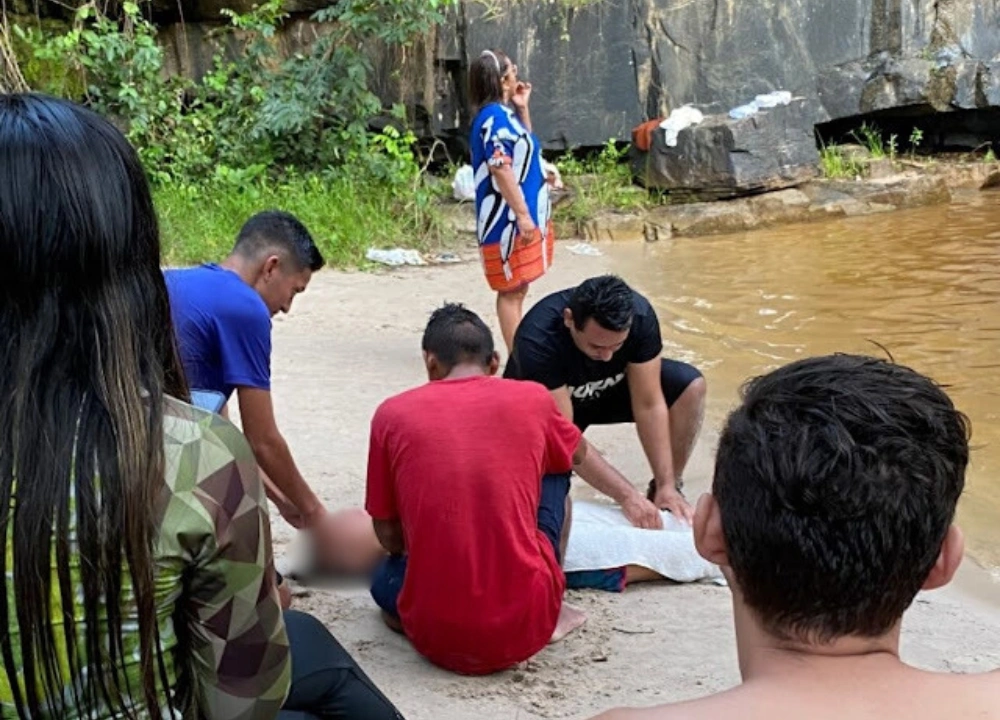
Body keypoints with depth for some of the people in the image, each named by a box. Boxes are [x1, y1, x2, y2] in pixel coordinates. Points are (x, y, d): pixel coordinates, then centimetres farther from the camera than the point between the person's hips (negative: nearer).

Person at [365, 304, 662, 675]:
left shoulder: (392, 414, 0)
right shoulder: (532, 399, 2)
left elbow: (388, 537, 8)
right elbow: (580, 456, 25)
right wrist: (630, 496, 43)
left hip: (434, 636, 0)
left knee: (387, 574, 36)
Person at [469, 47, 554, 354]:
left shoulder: (505, 114, 12)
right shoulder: (494, 117, -17)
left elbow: (524, 149, 26)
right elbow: (501, 169, -23)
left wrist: (523, 108, 14)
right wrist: (523, 215, -23)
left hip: (520, 215, 10)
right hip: (510, 218, -10)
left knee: (517, 289, 14)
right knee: (511, 291, -4)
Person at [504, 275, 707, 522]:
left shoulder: (640, 315, -29)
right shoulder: (537, 341, -39)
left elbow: (649, 405, -23)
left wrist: (666, 485, -25)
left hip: (609, 389, 4)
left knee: (690, 386, -20)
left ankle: (668, 490, -3)